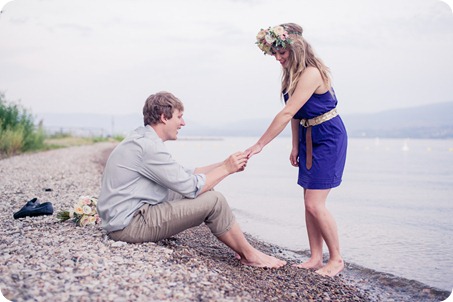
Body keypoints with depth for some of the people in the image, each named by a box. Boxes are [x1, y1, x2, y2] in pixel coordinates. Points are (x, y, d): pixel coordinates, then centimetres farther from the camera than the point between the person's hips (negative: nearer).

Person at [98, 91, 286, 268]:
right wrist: (226, 169, -5)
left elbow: (183, 176, 14)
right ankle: (249, 255, 6)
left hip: (126, 217, 10)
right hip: (129, 225, -10)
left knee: (205, 192, 10)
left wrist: (224, 165, 9)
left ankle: (240, 248, 16)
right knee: (214, 201, -13)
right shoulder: (148, 146, -21)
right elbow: (191, 187, -18)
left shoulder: (143, 139, 11)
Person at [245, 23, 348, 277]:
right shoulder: (293, 75, 6)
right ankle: (316, 258, 17)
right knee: (310, 201, 8)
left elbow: (286, 113, -28)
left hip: (328, 139, -9)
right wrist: (295, 147, 6)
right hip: (308, 139, 9)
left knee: (315, 203, -9)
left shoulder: (311, 73, -24)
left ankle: (337, 259, 7)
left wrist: (259, 145, -26)